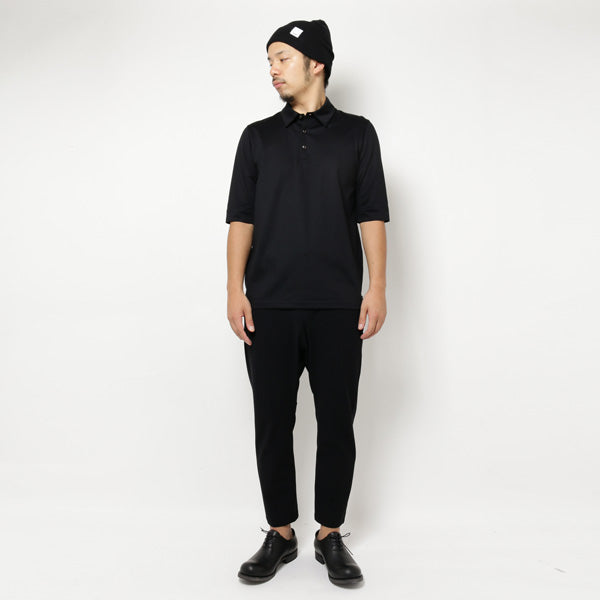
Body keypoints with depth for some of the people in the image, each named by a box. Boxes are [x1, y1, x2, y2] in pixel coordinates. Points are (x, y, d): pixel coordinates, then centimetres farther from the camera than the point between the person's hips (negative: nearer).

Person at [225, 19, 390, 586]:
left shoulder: (356, 133, 10)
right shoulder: (258, 136, 13)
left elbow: (372, 216, 5)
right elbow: (241, 218, 9)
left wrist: (377, 289, -4)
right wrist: (235, 291, -2)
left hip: (338, 306, -1)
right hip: (269, 306, 1)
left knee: (336, 423, 4)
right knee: (273, 422, 5)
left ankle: (331, 535, 20)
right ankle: (279, 534, 21)